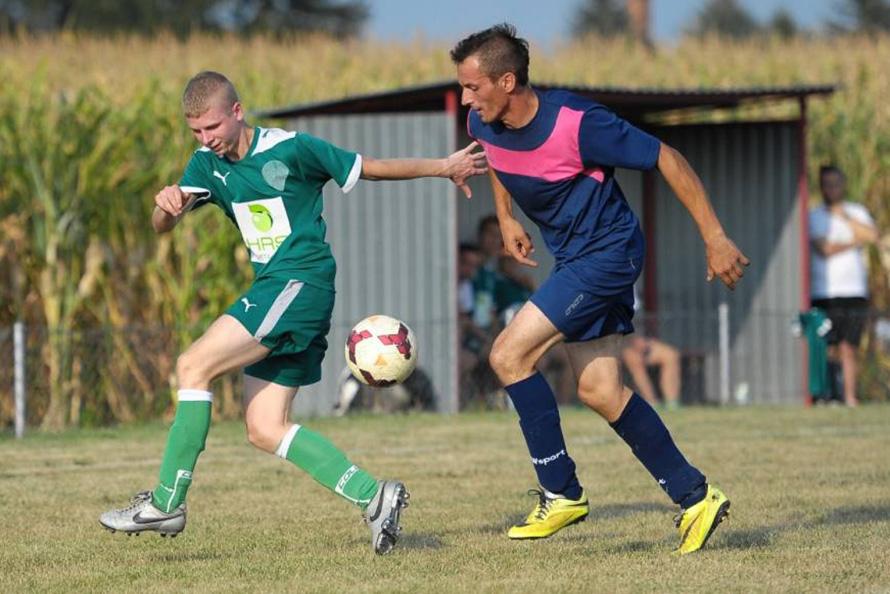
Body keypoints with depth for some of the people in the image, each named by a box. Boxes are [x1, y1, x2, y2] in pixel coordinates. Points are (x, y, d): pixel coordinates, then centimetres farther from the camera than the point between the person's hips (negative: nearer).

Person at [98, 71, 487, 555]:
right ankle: (370, 495, -1)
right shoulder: (208, 165, 11)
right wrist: (167, 204, -22)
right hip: (272, 291, 8)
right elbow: (161, 226, 1)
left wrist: (442, 167, 0)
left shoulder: (290, 150, -7)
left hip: (300, 284, -8)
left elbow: (369, 168, 2)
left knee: (194, 365, -17)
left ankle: (166, 504, -16)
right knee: (264, 431, 1)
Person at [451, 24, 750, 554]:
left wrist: (715, 238, -16)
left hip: (608, 251, -8)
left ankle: (562, 493, -5)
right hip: (574, 257, 8)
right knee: (599, 391, 5)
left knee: (510, 354, -15)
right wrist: (506, 218, 16)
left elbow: (667, 159, -18)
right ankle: (695, 497, 14)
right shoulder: (484, 125, -5)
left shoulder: (576, 123, -27)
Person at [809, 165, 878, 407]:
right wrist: (855, 243, -1)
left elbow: (872, 236, -3)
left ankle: (850, 397, 0)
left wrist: (845, 217, -4)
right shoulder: (814, 216, 4)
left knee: (849, 348, -1)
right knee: (829, 349, -10)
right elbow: (824, 249, -9)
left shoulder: (857, 212, 15)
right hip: (824, 293, -3)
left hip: (855, 292, 3)